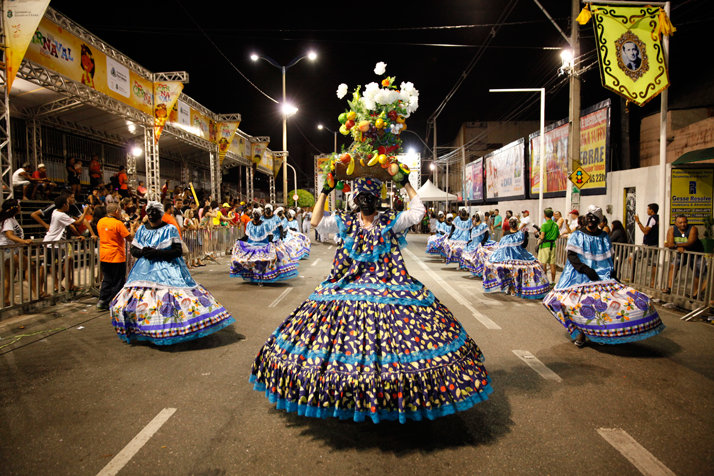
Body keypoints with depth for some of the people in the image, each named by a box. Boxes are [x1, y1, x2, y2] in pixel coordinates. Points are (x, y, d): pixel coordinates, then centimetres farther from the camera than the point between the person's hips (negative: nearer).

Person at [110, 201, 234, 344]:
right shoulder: (141, 230, 13)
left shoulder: (170, 229, -1)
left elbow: (178, 251, -8)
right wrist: (142, 252, -8)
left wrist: (158, 253, -18)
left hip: (167, 269, -4)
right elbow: (133, 250, 15)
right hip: (144, 270, 5)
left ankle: (172, 332, -6)